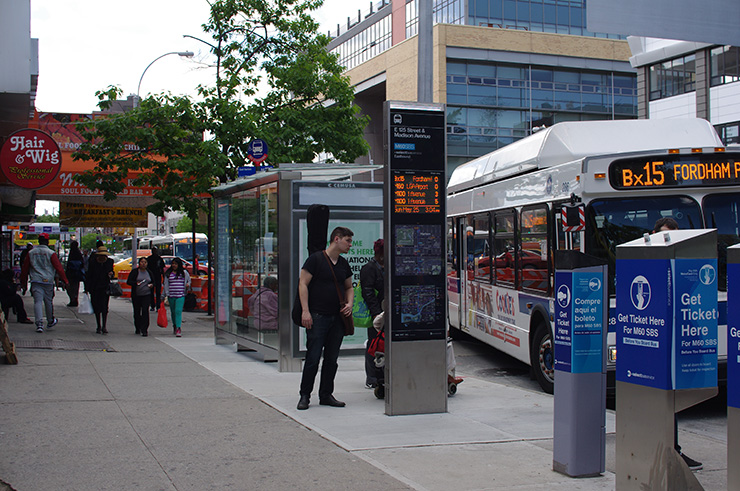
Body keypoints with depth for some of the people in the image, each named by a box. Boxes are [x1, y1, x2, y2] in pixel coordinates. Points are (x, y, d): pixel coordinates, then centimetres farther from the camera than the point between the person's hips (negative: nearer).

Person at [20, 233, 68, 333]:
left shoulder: (31, 253, 7)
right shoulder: (51, 253, -4)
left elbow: (25, 268, 12)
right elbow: (59, 268, -6)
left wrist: (23, 282, 21)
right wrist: (64, 280, 1)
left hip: (35, 281, 2)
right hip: (48, 281, -1)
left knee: (38, 302, -4)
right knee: (48, 302, 13)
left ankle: (39, 324, -18)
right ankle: (50, 322, 29)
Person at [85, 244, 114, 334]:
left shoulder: (110, 261, 3)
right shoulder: (93, 262, -2)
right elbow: (88, 276, -1)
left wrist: (111, 274, -6)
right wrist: (87, 289, -6)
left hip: (105, 287, 0)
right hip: (94, 288, 0)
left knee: (104, 307, -12)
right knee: (97, 308, 5)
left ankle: (104, 327, -13)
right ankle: (99, 327, 16)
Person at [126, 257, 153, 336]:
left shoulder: (149, 272, 11)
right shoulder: (135, 272, 3)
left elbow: (153, 281, 21)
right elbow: (128, 282, -1)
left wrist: (152, 285, -2)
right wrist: (135, 283, -20)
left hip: (147, 295, 0)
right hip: (136, 295, 0)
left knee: (145, 311, -14)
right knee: (137, 312, 9)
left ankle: (144, 330, -15)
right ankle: (137, 329, 28)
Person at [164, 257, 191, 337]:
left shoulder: (184, 273, 7)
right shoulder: (168, 273, 10)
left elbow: (189, 280, 21)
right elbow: (166, 285, 10)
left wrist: (188, 284, -2)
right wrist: (166, 295, 5)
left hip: (181, 295, -3)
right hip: (171, 296, 3)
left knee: (178, 311, -14)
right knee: (173, 312, 11)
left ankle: (178, 328, -20)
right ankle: (174, 326, 31)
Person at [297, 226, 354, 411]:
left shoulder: (344, 264, 15)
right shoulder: (316, 259, -5)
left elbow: (349, 287, 25)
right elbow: (303, 284, -8)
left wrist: (349, 304, 5)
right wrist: (305, 310, -15)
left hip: (338, 318, 6)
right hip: (317, 316, -6)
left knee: (332, 359, 8)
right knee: (313, 358, -5)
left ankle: (326, 395, 18)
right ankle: (305, 395, 6)